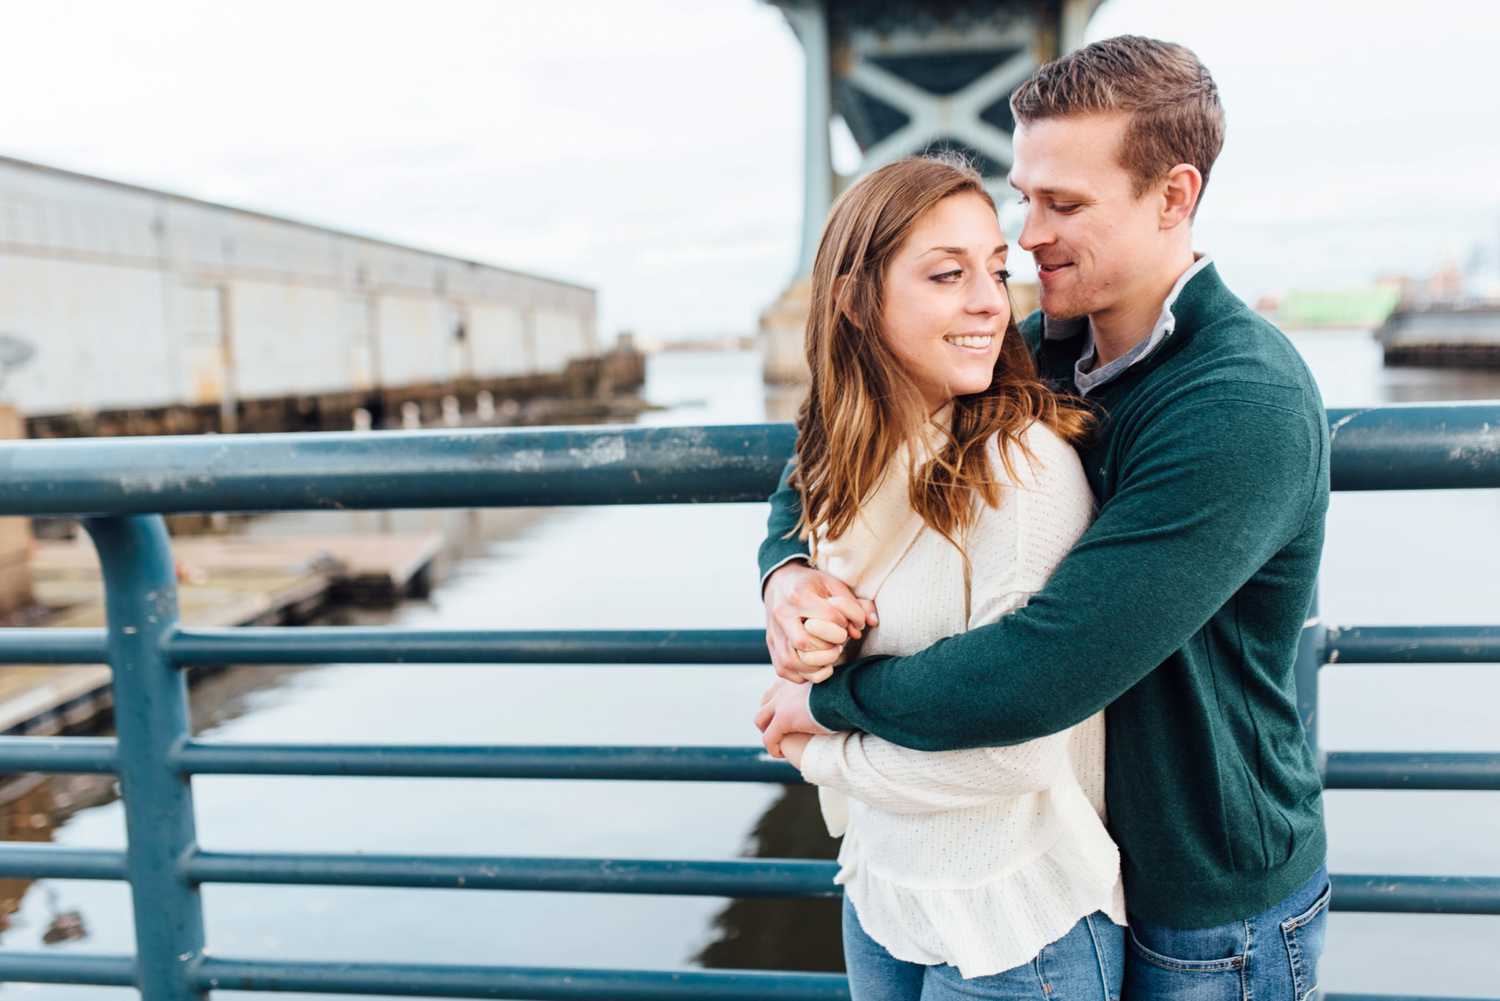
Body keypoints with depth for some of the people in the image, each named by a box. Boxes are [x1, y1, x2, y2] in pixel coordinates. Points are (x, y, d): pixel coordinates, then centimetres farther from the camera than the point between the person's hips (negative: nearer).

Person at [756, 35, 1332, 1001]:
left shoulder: (1246, 408, -29)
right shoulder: (1039, 351, -6)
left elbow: (1038, 676, -35)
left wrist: (831, 697, -21)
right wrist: (787, 570, -20)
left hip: (1212, 915, -6)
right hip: (1069, 845, 6)